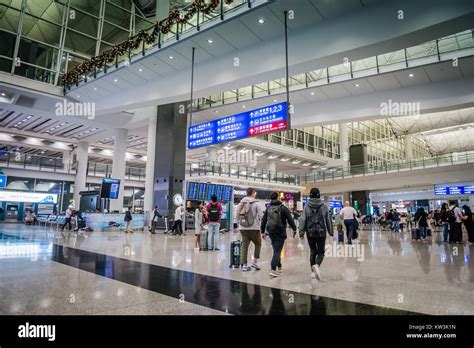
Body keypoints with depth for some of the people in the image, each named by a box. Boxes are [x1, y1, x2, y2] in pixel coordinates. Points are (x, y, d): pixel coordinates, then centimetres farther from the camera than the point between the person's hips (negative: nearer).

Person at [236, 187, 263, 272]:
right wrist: (258, 223, 6)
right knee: (258, 244, 15)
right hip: (253, 228, -5)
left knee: (244, 246, 8)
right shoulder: (255, 203, -8)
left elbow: (237, 215, 9)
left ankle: (244, 265, 9)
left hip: (242, 228, 5)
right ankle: (255, 262, 12)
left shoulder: (241, 203, 8)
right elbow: (261, 216, -9)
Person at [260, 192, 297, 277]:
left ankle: (279, 267, 28)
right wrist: (294, 229, 5)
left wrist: (262, 232, 14)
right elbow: (290, 219, -7)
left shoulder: (268, 208, 6)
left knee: (276, 250, 18)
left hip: (271, 232, 5)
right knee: (277, 251, -4)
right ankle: (273, 270, -11)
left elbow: (263, 220, 8)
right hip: (280, 233, -5)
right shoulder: (283, 208, -8)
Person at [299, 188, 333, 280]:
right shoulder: (324, 206, -1)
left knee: (313, 252, 14)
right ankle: (316, 265, -19)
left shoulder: (307, 207, -3)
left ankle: (313, 271, 18)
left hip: (310, 233, 1)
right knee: (321, 252, 8)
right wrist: (330, 232, 14)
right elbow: (328, 220, 4)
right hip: (321, 233, -1)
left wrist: (301, 233, -3)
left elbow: (303, 220, -7)